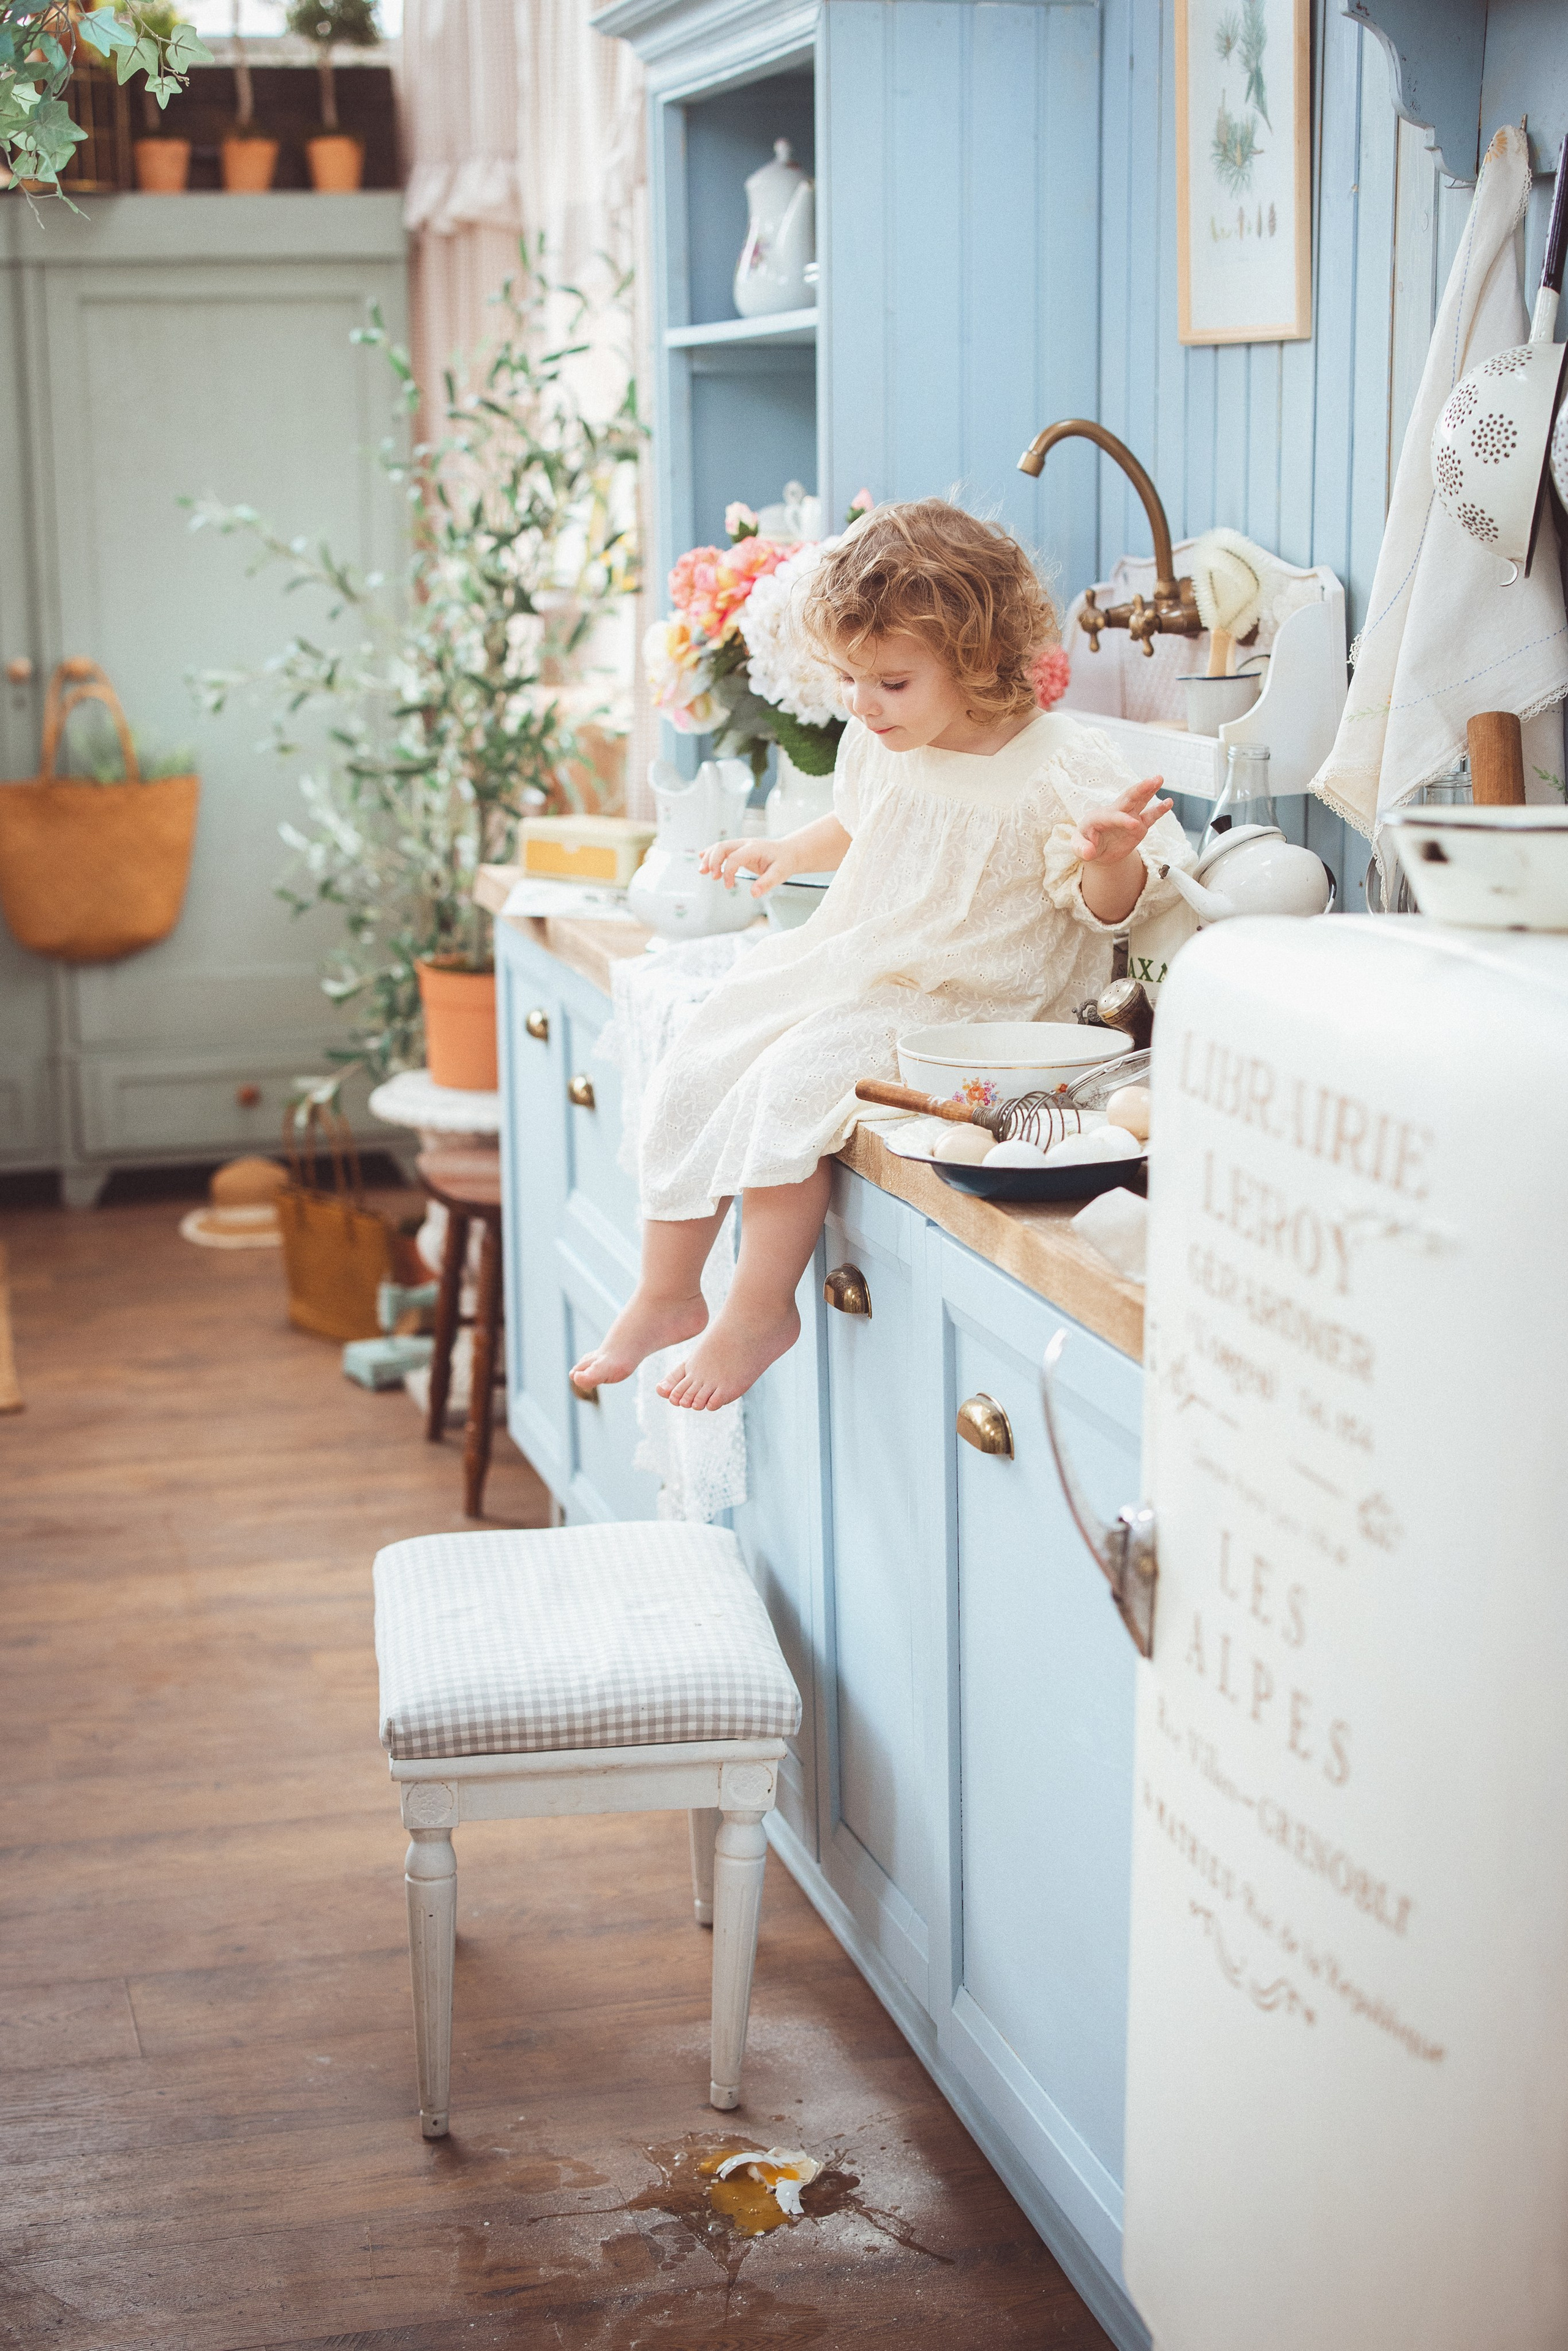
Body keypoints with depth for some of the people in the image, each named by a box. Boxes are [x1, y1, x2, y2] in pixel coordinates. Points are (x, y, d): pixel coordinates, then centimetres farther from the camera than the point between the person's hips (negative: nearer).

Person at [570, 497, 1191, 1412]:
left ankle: (760, 1310, -13)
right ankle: (665, 1294, 9)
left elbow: (1110, 907, -14)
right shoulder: (878, 744, 4)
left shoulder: (1059, 767, -16)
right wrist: (785, 852, 12)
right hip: (842, 968, 7)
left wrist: (1108, 857, -35)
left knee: (790, 1084, -27)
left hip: (955, 1010, -7)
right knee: (691, 1071, -5)